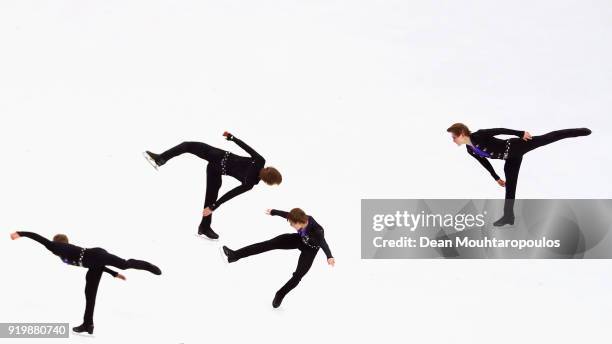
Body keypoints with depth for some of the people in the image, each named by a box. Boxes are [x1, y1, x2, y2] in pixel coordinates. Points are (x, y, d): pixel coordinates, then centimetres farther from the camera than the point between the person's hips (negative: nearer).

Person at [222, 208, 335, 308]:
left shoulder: (316, 231, -45)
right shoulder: (302, 218, -29)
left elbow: (323, 243, -64)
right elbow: (285, 214, -9)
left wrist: (329, 256, -84)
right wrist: (273, 212, 11)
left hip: (310, 250, -5)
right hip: (299, 239, 5)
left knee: (298, 275, -9)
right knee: (270, 244, -6)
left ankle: (280, 295, 20)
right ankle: (235, 255, -7)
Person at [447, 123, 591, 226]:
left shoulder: (478, 136, -23)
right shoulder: (470, 150, 2)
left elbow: (500, 130, -24)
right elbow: (485, 163, 15)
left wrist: (520, 133, -26)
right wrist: (496, 178, 21)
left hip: (516, 147, -8)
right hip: (511, 158, 8)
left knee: (548, 138, -4)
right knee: (509, 186, 11)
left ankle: (581, 131, 3)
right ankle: (509, 216, 18)